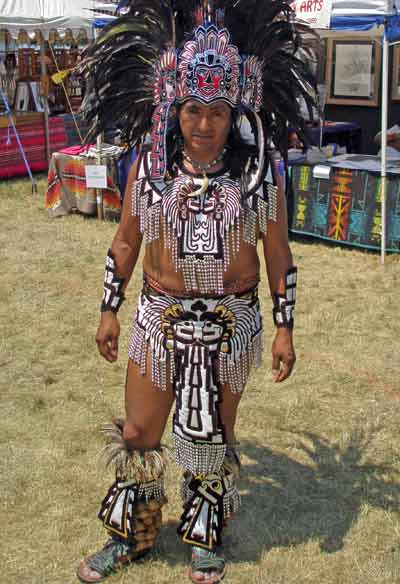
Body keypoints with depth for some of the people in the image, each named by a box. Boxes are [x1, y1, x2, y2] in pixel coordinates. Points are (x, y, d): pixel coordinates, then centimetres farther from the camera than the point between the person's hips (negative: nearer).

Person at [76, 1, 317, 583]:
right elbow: (125, 242, 6)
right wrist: (109, 311, 7)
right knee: (137, 435, 10)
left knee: (214, 436, 14)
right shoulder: (148, 164, -4)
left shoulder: (260, 169, -8)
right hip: (159, 317, 2)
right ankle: (129, 536, 34)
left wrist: (284, 327, -3)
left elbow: (278, 255, -2)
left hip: (231, 322, -1)